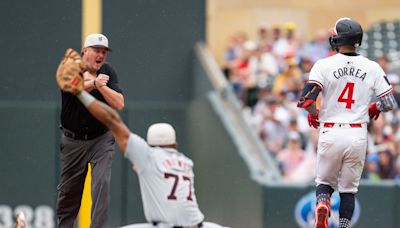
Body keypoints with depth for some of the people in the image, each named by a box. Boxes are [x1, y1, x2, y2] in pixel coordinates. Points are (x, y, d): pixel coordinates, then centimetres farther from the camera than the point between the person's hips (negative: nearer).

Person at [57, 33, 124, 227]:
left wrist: (100, 85, -25)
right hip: (73, 141, 0)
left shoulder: (107, 72, -2)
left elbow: (119, 104, -12)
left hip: (101, 140, 0)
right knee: (68, 190, 9)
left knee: (102, 184, -16)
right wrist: (95, 83, -48)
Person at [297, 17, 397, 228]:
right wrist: (373, 108, 21)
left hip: (330, 133, -1)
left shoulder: (324, 65, -6)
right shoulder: (372, 68, 1)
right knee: (348, 189, 14)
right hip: (358, 135, 1)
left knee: (325, 182, 16)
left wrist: (313, 114, 8)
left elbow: (305, 100, -13)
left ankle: (322, 203, -16)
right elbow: (390, 102, 0)